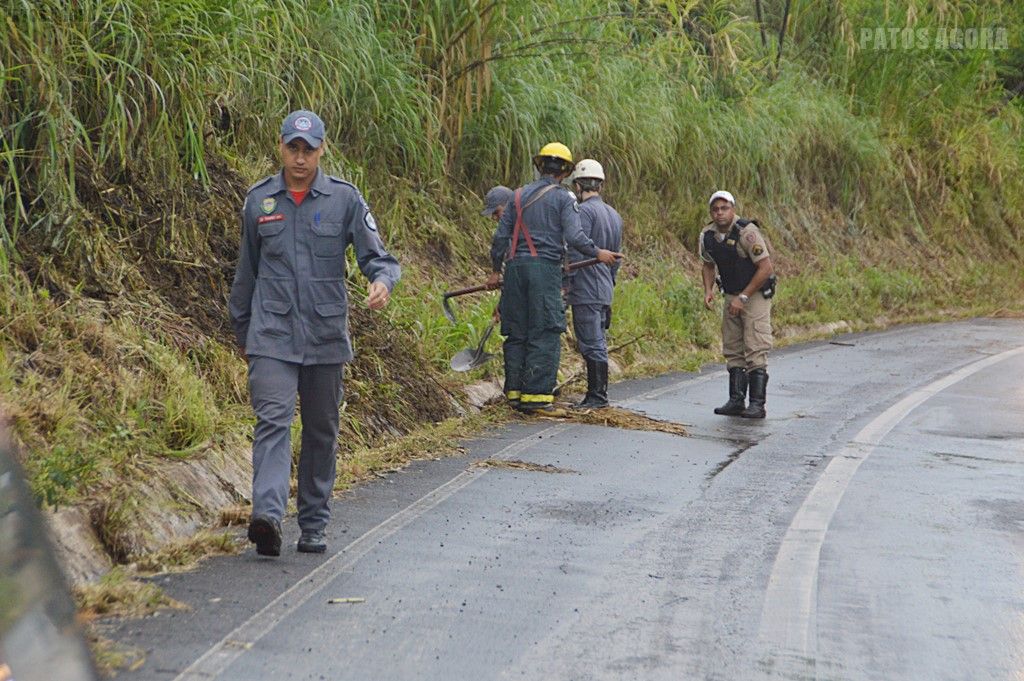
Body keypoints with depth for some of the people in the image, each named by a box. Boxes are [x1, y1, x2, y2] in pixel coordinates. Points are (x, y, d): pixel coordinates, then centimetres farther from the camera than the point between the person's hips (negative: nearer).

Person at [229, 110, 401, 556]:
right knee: (273, 419, -16)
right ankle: (267, 515, -28)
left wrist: (382, 281, -25)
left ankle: (314, 525, 18)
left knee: (322, 430, 8)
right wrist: (241, 329, 23)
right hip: (272, 334, 0)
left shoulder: (345, 199, 2)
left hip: (326, 335, 1)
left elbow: (376, 255, -1)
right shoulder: (258, 200, 7)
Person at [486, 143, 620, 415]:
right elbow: (574, 236, -12)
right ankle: (536, 396, -9)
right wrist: (597, 253, 2)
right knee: (545, 336, -4)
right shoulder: (564, 197, 0)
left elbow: (501, 236, 13)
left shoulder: (519, 195, 14)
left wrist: (495, 270, 21)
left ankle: (515, 392, 12)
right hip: (545, 267, -5)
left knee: (517, 334, 10)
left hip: (516, 267, 5)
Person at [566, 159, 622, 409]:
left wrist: (564, 285, -13)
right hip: (604, 290, 9)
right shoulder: (614, 215, 16)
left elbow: (575, 253, -17)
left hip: (586, 291, -9)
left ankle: (598, 396, -5)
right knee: (596, 344, 13)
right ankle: (596, 395, 16)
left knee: (591, 344, -6)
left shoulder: (584, 212, -12)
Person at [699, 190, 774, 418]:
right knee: (733, 351, 9)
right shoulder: (707, 236, -2)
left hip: (755, 295, -7)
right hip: (731, 297, 7)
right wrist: (708, 290, -1)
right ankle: (736, 401, 15)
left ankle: (757, 404, -11)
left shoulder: (747, 232, -22)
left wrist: (743, 297, -21)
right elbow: (708, 265, 17)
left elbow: (765, 268, -22)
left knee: (756, 351, -11)